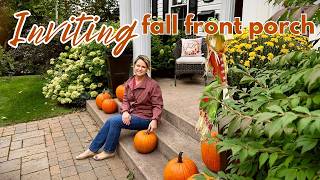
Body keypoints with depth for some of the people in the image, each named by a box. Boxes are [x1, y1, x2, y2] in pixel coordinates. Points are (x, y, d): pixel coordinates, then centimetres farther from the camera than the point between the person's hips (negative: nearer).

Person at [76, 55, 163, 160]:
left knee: (115, 121, -21)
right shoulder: (129, 82, 3)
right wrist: (125, 112, -15)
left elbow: (158, 105, -14)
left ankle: (109, 151, 0)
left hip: (144, 118, -6)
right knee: (110, 121, -15)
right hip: (131, 114, 6)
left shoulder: (153, 85, -15)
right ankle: (92, 150, 1)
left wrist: (154, 120, -28)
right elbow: (125, 100, 5)